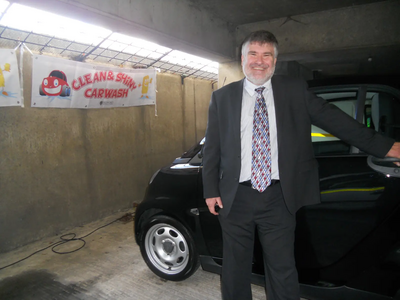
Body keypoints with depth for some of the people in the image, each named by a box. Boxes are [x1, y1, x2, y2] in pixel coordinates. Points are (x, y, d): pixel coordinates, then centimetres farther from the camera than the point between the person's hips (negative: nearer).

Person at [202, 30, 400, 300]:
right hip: (235, 198, 1)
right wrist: (211, 190, 2)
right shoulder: (222, 97, 4)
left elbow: (334, 119, 4)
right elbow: (211, 148, 5)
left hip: (279, 198, 0)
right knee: (235, 269, 16)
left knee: (283, 271, 12)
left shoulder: (295, 91, 4)